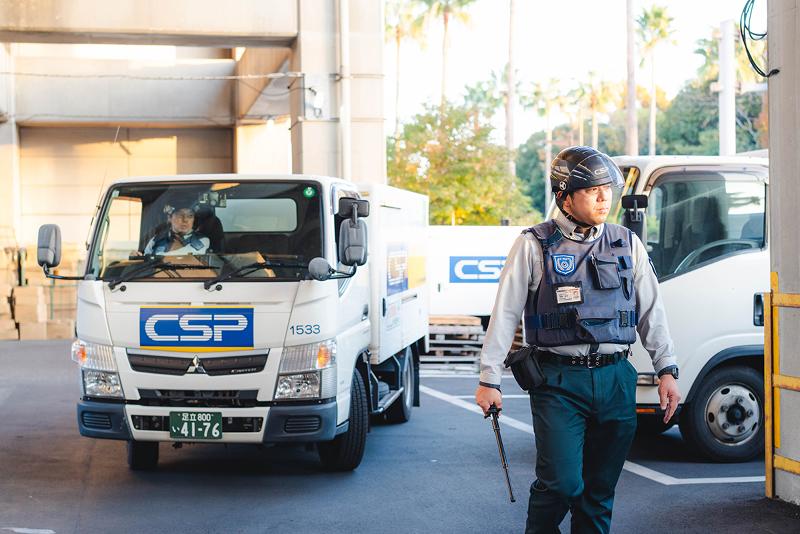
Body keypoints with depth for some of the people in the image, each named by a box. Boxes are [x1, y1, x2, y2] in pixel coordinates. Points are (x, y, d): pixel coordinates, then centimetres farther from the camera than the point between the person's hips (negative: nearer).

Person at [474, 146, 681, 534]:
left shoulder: (627, 244, 11)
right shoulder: (533, 246, -1)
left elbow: (651, 312, 15)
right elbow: (504, 314, 0)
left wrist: (666, 370, 9)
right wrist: (489, 379, -3)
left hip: (616, 380, 4)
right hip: (558, 381, -4)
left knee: (601, 489, 8)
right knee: (561, 483, -11)